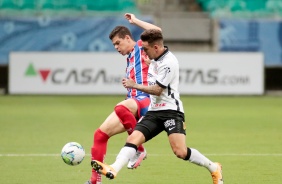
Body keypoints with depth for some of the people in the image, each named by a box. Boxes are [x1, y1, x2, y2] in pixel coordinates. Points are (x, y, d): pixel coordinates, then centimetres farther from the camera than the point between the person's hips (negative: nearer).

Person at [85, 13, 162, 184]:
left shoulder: (142, 48, 1)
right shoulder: (130, 59, 26)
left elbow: (157, 31, -18)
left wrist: (135, 21, -7)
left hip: (145, 100, -9)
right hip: (133, 103, 9)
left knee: (121, 108, -40)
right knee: (101, 134, -1)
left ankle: (139, 150, -22)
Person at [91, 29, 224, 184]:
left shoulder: (169, 62, -15)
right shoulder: (155, 59, 13)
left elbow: (157, 90, -14)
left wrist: (134, 85, -8)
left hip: (171, 111, -8)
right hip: (154, 112, 8)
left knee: (180, 152, -19)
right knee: (133, 139, -14)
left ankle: (214, 168, 2)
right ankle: (113, 170, -32)